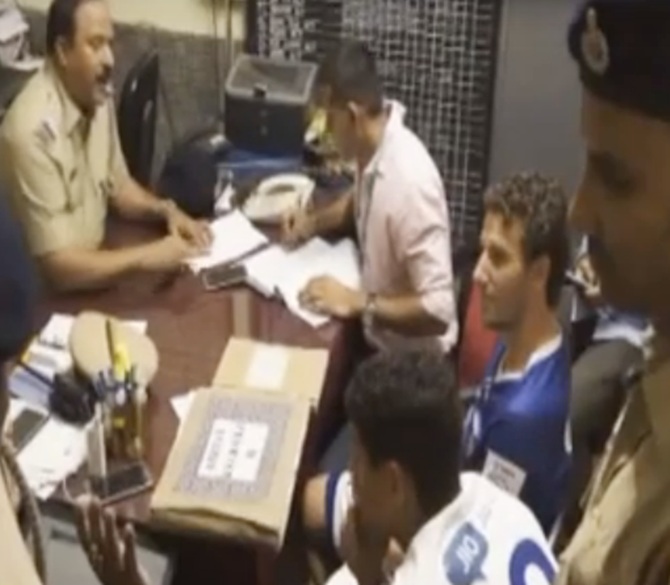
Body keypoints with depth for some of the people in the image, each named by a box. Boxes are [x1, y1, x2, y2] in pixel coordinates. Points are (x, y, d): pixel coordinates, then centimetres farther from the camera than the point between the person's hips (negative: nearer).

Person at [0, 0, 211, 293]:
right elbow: (59, 267, -26)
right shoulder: (34, 130, -27)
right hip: (51, 293, -7)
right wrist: (148, 256, -27)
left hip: (93, 263, 7)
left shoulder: (97, 96, -2)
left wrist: (166, 210, -4)